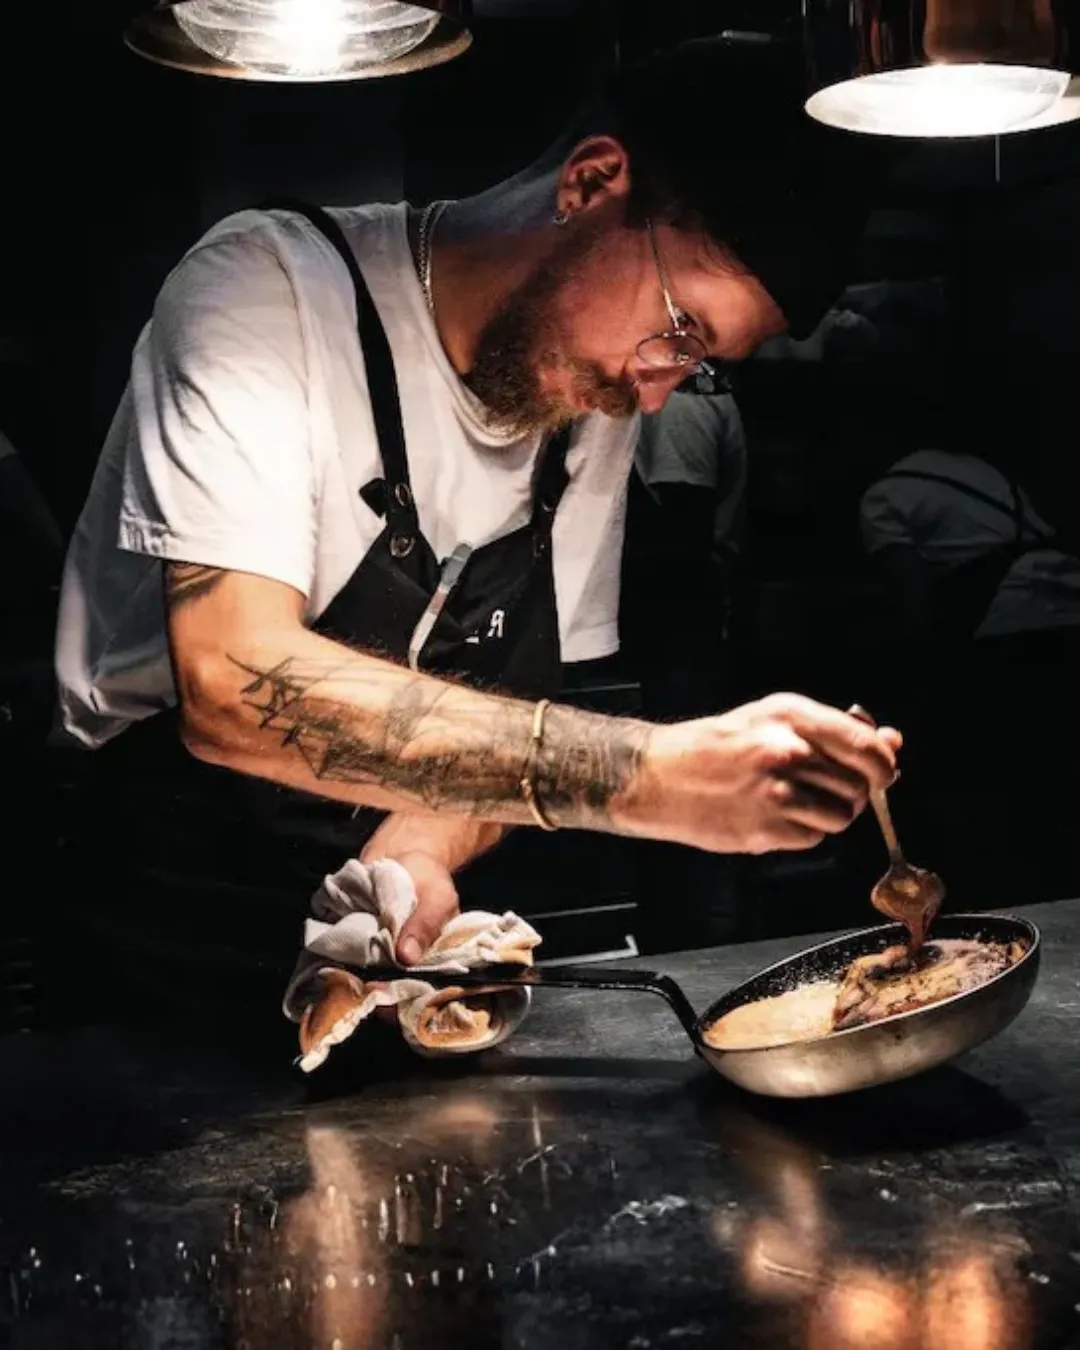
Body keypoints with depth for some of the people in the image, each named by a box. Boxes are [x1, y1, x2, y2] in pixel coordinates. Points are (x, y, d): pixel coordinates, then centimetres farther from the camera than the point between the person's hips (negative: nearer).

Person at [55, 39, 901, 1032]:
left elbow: (532, 722, 6)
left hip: (389, 956, 3)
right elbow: (236, 691, -30)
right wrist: (647, 774, -37)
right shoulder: (269, 287, -17)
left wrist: (424, 848, -15)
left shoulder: (602, 395, 2)